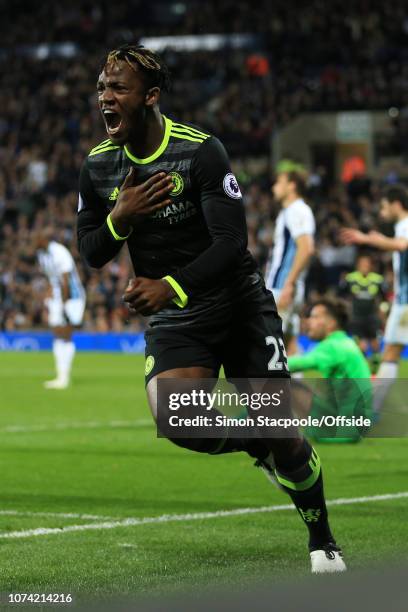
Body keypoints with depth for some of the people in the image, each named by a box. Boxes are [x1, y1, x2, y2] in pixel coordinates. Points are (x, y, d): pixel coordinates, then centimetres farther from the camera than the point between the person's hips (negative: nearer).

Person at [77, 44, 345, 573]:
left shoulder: (200, 150, -17)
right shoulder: (98, 167, -1)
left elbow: (232, 241, -22)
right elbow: (90, 252, 6)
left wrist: (171, 286, -34)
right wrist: (119, 219, -15)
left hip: (241, 307, -3)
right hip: (173, 320, 3)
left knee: (279, 429, -5)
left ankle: (322, 539, 20)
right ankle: (257, 448, 9)